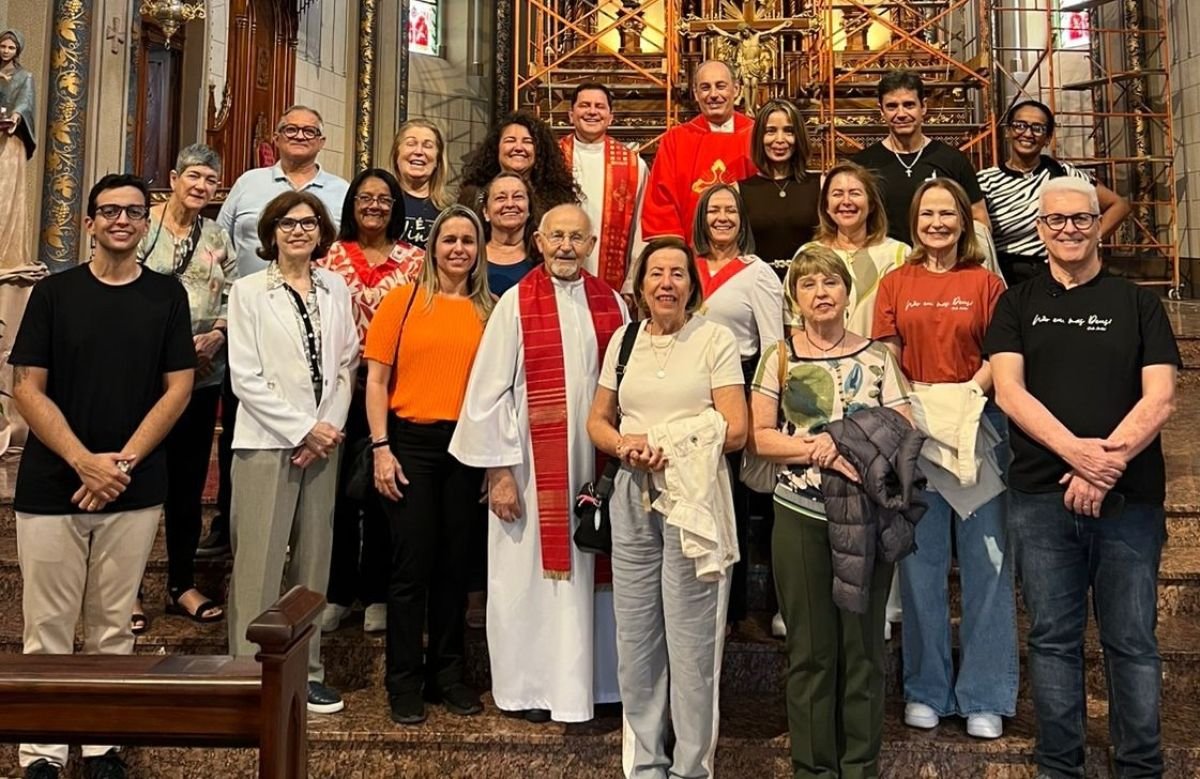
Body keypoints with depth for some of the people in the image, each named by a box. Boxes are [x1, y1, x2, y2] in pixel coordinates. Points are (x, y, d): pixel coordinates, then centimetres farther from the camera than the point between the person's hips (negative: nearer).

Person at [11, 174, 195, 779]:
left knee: (112, 628, 10)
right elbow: (27, 388, -1)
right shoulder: (54, 292, 3)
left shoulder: (166, 295, 5)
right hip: (51, 486, 0)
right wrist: (84, 461, -12)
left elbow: (178, 388, 2)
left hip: (135, 491, 1)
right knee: (47, 630, 4)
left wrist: (124, 461, -8)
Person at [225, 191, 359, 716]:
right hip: (267, 441, -4)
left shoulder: (336, 289, 10)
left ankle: (306, 669, 19)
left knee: (314, 558, 9)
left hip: (324, 441, 4)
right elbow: (245, 377, -6)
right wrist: (303, 429, -11)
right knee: (259, 561, -3)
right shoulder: (249, 291, 0)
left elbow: (347, 364, 8)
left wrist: (330, 427, -5)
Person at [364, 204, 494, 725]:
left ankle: (447, 672, 26)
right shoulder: (403, 300, 0)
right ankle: (405, 680, 18)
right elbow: (376, 378, -1)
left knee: (455, 563, 11)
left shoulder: (489, 311, 6)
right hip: (411, 442, -2)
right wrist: (381, 447, -8)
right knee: (412, 564, 3)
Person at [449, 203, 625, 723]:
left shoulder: (610, 304, 6)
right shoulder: (516, 304, -4)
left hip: (597, 462, 3)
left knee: (590, 570, 11)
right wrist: (499, 471, -9)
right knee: (531, 573, 6)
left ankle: (591, 677, 26)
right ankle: (530, 686, 22)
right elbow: (489, 391, -6)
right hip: (532, 467, -3)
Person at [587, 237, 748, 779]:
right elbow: (597, 420, 14)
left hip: (695, 495, -4)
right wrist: (623, 445, -7)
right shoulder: (623, 339, 11)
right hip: (632, 497, 5)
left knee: (691, 637, 2)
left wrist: (674, 447, -19)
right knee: (634, 637, 11)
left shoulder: (715, 338, -2)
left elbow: (736, 430, -7)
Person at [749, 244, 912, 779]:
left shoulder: (877, 358, 5)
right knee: (811, 648, 7)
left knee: (863, 644, 8)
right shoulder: (779, 357, 3)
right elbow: (761, 437, -3)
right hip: (801, 517, 0)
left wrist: (846, 444, -15)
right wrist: (820, 450, -16)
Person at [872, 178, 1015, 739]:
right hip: (913, 426, 1)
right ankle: (926, 689, 21)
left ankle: (984, 696, 15)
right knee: (920, 559, 8)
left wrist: (971, 391, -15)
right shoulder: (895, 284, 10)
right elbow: (886, 356, 4)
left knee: (984, 555, 2)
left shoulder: (985, 282, 6)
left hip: (977, 423, -1)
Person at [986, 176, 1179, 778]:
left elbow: (1159, 399, -2)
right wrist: (1076, 450, -18)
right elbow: (1008, 391, -3)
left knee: (1132, 640, 6)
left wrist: (1104, 466, -15)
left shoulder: (1137, 303, 8)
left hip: (1130, 498, 0)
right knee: (1053, 638, 7)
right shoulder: (1017, 305, 9)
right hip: (1040, 497, 0)